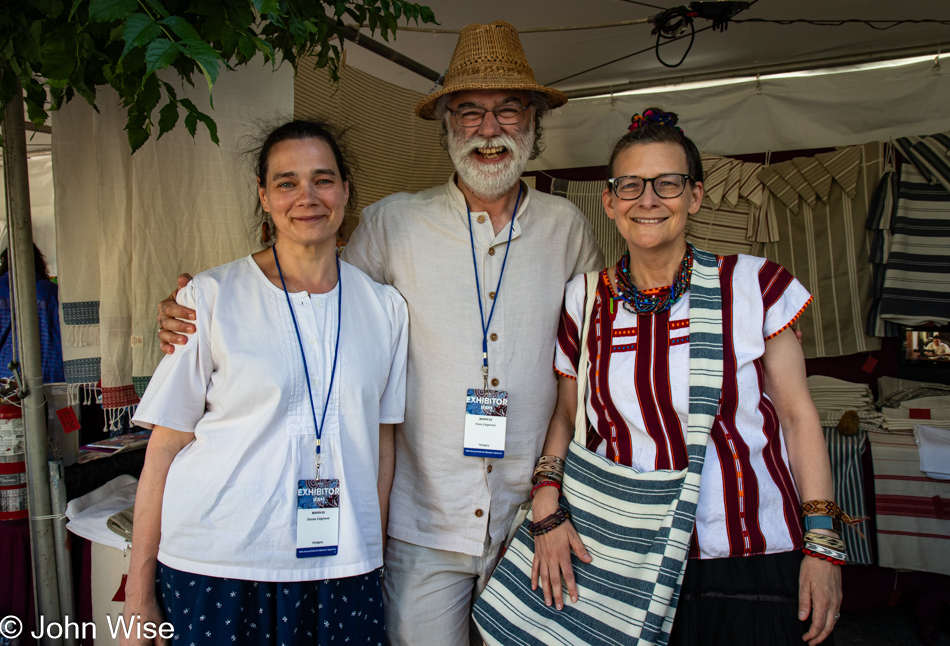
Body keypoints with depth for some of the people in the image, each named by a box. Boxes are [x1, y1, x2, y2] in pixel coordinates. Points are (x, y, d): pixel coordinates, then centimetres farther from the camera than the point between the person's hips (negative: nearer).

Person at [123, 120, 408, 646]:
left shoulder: (385, 307, 4)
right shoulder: (210, 297, -4)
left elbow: (381, 444, 9)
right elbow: (165, 447, -3)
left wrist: (375, 559, 9)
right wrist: (139, 592, -2)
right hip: (214, 567, -2)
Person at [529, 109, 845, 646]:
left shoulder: (754, 286, -6)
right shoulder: (584, 300, 0)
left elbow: (798, 416, -1)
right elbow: (567, 413, 8)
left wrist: (822, 544, -5)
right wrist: (547, 504, -7)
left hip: (753, 561, -1)